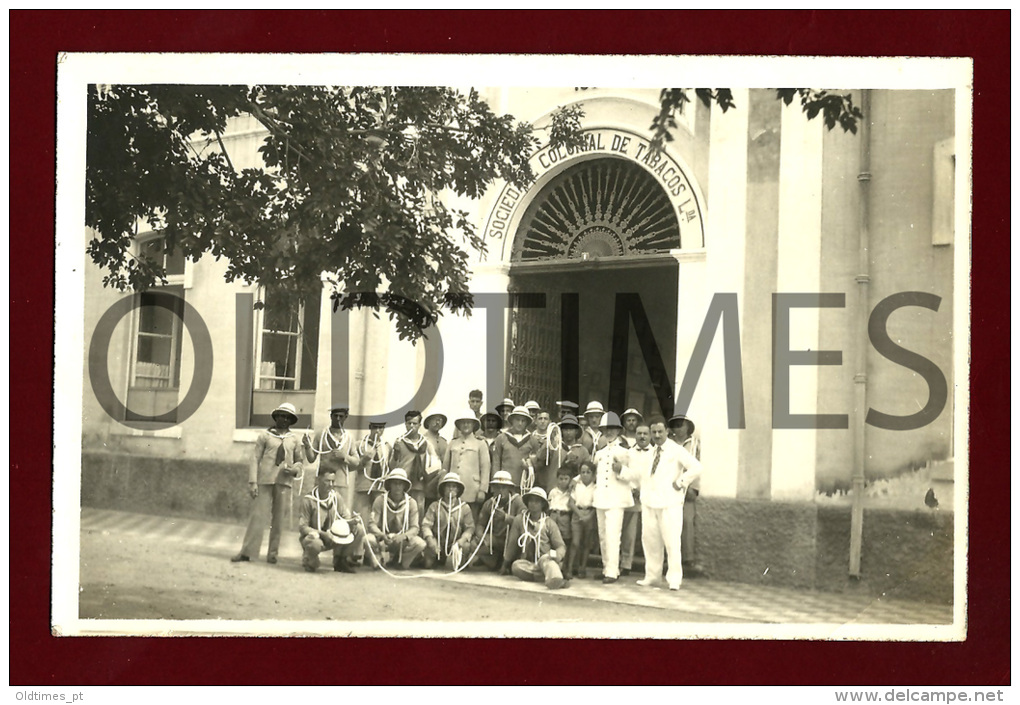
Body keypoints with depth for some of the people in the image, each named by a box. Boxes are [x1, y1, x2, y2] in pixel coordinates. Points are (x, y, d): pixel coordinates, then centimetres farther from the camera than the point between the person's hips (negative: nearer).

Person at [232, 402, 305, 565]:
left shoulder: (294, 439, 14)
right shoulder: (265, 435, 8)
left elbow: (300, 461, 19)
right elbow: (255, 459, 5)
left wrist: (295, 469, -5)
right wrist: (252, 482, -4)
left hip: (284, 482, 2)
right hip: (265, 480, -2)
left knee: (278, 518, 3)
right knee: (258, 516, -7)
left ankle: (272, 553, 10)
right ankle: (247, 552, -6)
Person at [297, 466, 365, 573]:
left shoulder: (337, 497, 0)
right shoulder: (308, 500, -15)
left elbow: (347, 517, 5)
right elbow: (302, 527, -16)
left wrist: (351, 522, -23)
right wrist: (323, 534, -30)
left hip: (334, 538, 5)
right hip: (314, 535, -5)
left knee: (359, 529, -11)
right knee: (315, 543, -43)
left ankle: (341, 562, 5)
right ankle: (309, 562, -4)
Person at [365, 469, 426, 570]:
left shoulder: (411, 502, -4)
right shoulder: (380, 500, -6)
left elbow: (414, 528, -8)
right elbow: (372, 524, -11)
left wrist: (403, 536, -30)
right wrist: (382, 535, -32)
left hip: (402, 540, 1)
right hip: (383, 539, -1)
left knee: (420, 543, -30)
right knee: (368, 539, -34)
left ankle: (399, 560, -1)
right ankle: (384, 558, -3)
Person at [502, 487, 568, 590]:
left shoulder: (549, 524, 3)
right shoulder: (519, 519, 4)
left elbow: (561, 546, 1)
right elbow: (512, 543, 11)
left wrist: (557, 555, -23)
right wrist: (505, 564, 17)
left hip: (547, 560, -1)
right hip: (528, 563, 1)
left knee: (545, 558, -36)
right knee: (516, 565, -32)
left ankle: (555, 579, -67)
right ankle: (552, 575, -39)